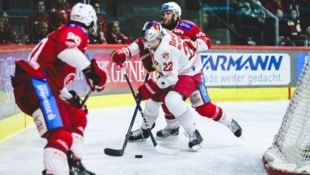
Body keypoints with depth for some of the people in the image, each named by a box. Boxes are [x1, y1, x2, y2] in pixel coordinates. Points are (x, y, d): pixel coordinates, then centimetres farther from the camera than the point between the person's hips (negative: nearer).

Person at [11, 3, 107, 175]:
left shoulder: (69, 33, 28)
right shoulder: (76, 31, -1)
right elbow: (65, 49, -27)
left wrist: (70, 97, 31)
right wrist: (90, 69, -29)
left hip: (40, 85, 11)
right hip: (35, 84, -11)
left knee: (77, 118, 22)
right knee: (61, 133, -22)